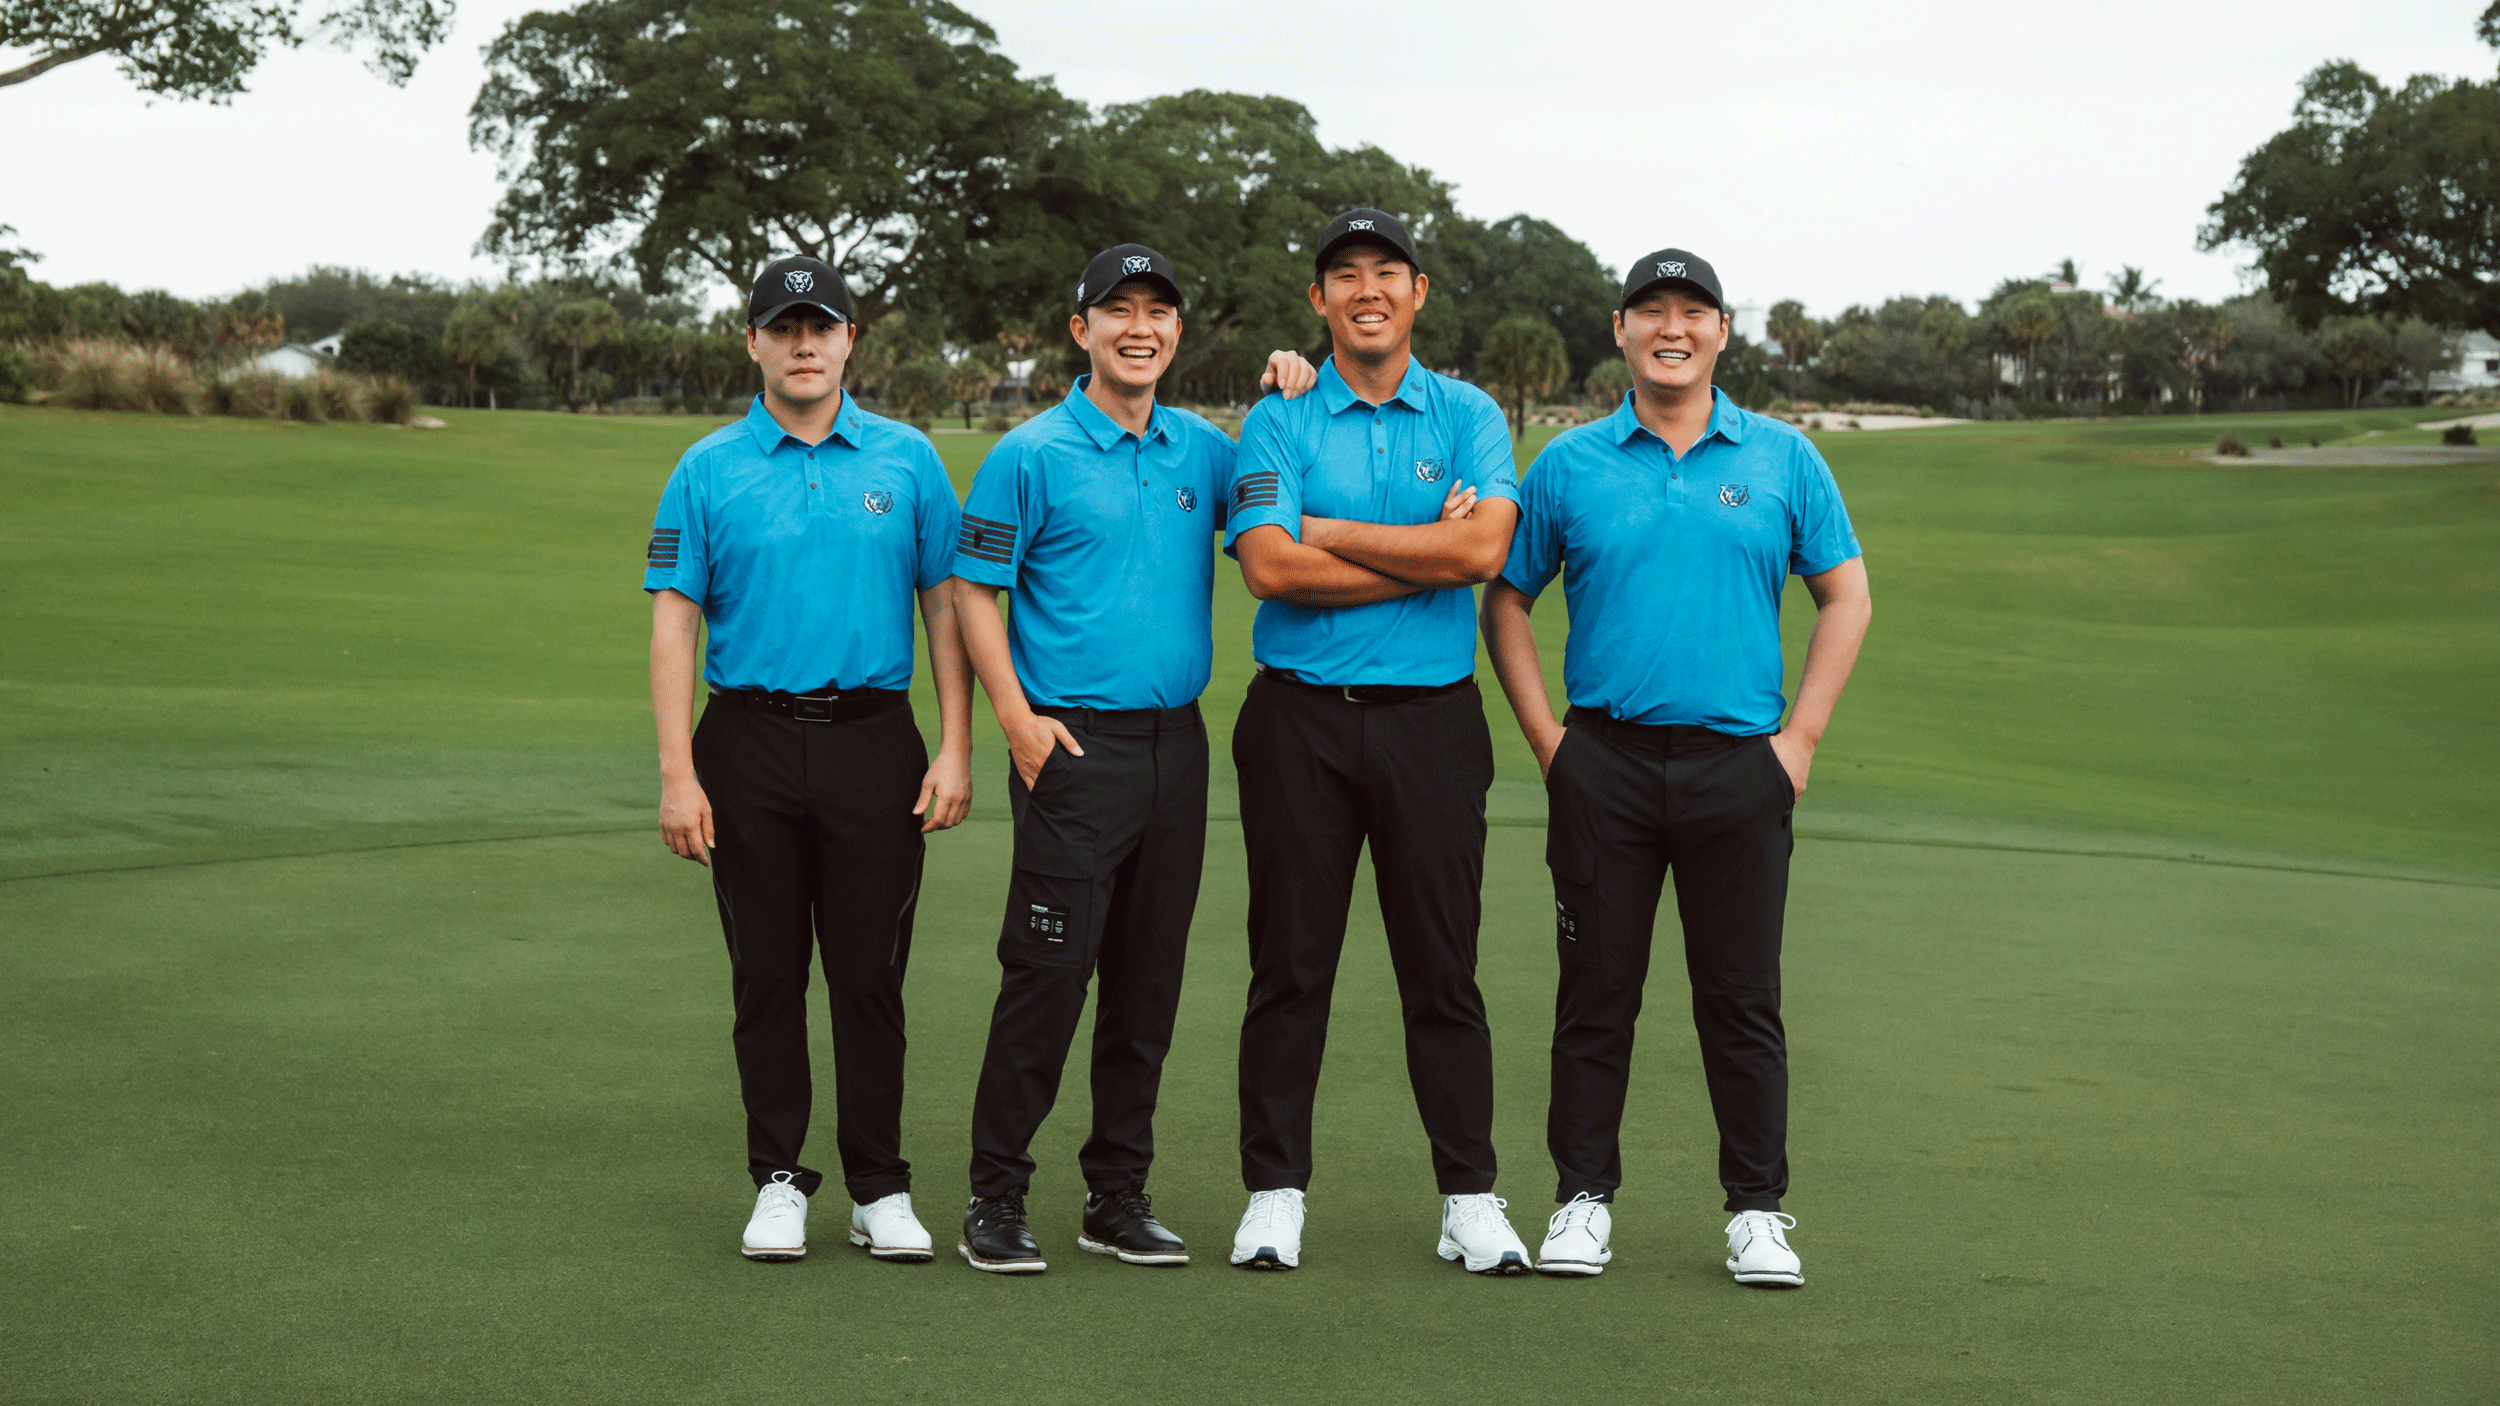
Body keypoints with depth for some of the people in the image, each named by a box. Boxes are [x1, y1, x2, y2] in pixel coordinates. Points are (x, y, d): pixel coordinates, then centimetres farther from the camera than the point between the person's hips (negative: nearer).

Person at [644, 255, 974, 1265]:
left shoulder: (907, 460, 6)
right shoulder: (708, 470, 3)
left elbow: (946, 606, 6)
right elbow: (673, 622, 0)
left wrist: (956, 749, -3)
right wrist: (677, 773, -8)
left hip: (873, 737, 0)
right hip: (750, 740, 0)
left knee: (871, 973, 2)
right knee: (767, 974, 5)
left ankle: (880, 1187, 12)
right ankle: (779, 1180, 16)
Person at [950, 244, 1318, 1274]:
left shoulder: (1201, 449, 12)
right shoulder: (1032, 454, -3)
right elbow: (974, 590, -2)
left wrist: (1290, 406, 5)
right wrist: (1017, 717, -12)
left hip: (1176, 743, 5)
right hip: (1074, 744, -5)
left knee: (1148, 978, 9)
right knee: (1049, 970, -7)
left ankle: (1118, 1196, 19)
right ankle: (996, 1198, 3)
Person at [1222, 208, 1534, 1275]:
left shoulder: (1469, 417, 7)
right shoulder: (1276, 422, 3)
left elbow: (1484, 548, -11)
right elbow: (1271, 568, -12)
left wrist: (1329, 530, -9)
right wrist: (1426, 552, -10)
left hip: (1431, 718, 1)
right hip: (1300, 718, 0)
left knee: (1443, 968, 4)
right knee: (1290, 965, 4)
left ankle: (1469, 1197, 13)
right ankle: (1274, 1191, 13)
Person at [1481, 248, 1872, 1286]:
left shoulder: (1782, 459, 6)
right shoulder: (1569, 464, 5)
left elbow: (1845, 596, 9)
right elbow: (1506, 600, 11)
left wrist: (1801, 735, 1)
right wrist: (1546, 736, 1)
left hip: (1739, 764, 0)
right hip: (1604, 763, 0)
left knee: (1743, 998, 3)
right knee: (1596, 990, 5)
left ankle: (1757, 1210, 12)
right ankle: (1584, 1199, 15)